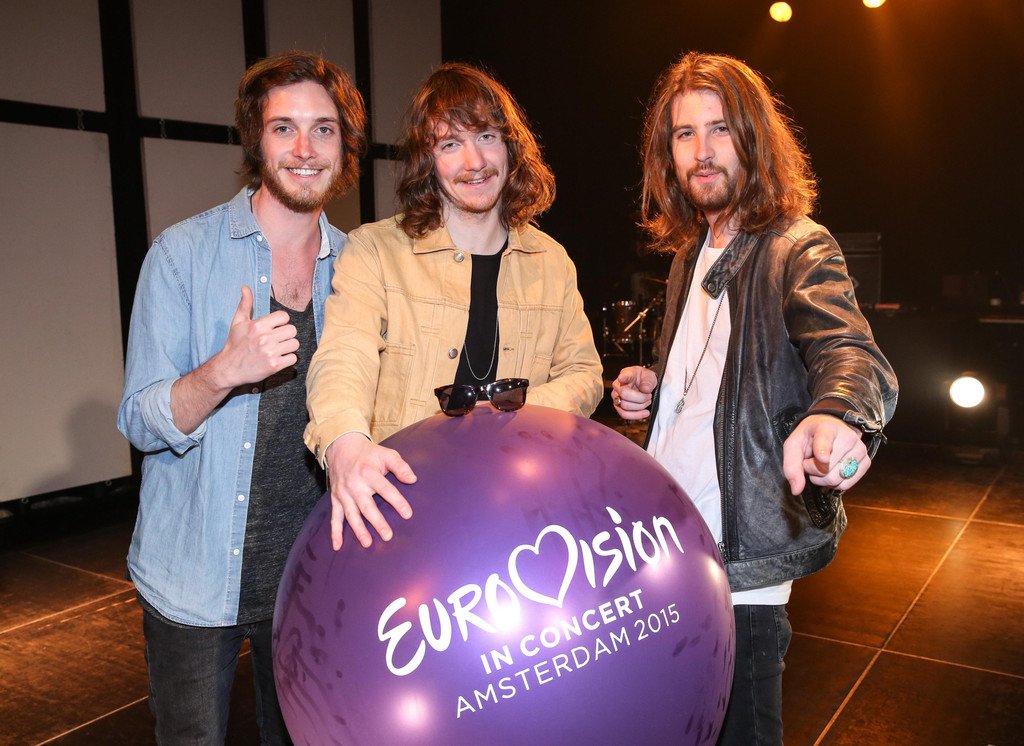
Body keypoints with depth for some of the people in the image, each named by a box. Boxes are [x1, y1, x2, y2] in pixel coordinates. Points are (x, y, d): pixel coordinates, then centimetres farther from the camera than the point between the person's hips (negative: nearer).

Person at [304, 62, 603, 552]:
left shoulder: (551, 262, 11)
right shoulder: (373, 250, -1)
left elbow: (583, 373, 14)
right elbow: (344, 358, -15)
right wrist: (343, 442, -38)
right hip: (398, 500, -1)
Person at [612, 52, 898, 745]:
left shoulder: (798, 249, -11)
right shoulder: (692, 253, 13)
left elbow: (850, 349, -30)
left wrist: (839, 415, -53)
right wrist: (655, 388, 2)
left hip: (737, 560, -7)